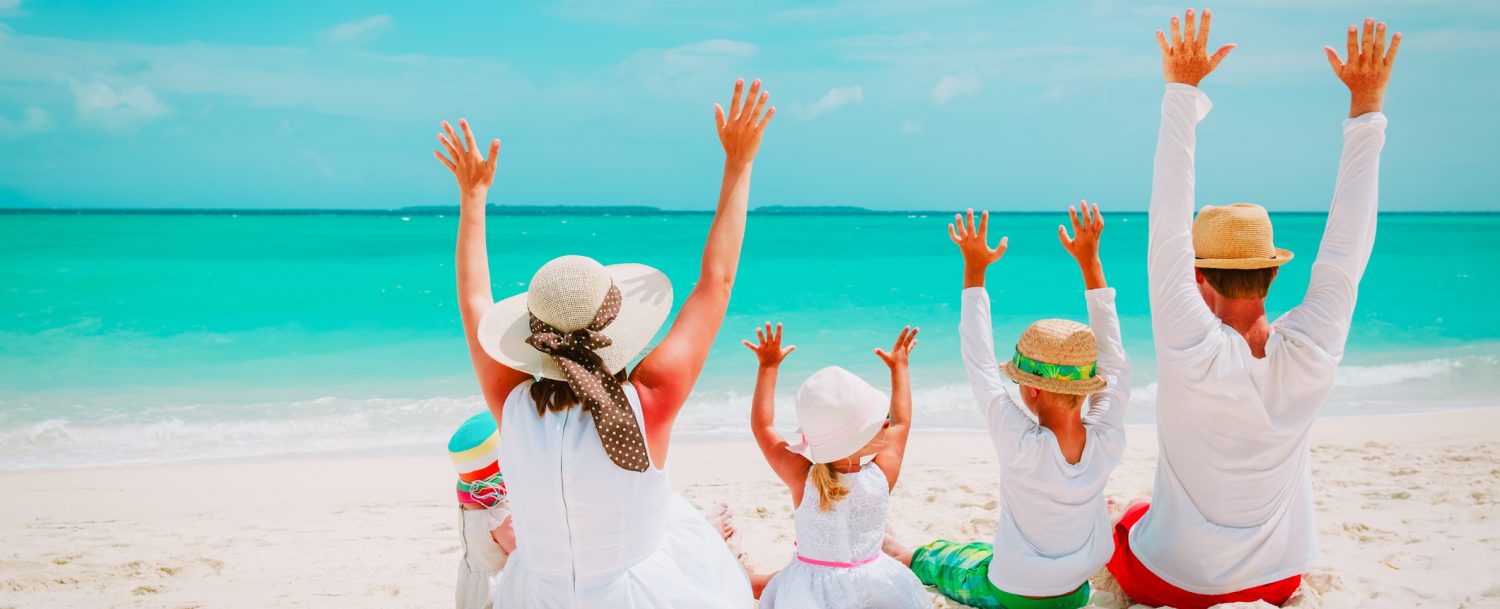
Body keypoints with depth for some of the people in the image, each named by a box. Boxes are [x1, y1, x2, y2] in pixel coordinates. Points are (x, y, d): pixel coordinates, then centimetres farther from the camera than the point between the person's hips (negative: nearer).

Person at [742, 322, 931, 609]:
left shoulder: (801, 477, -18)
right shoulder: (883, 473, -15)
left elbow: (762, 425, -5)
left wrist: (769, 366, 0)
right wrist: (899, 367, 15)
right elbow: (903, 421, 3)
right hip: (874, 583, 1)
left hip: (811, 584, -1)